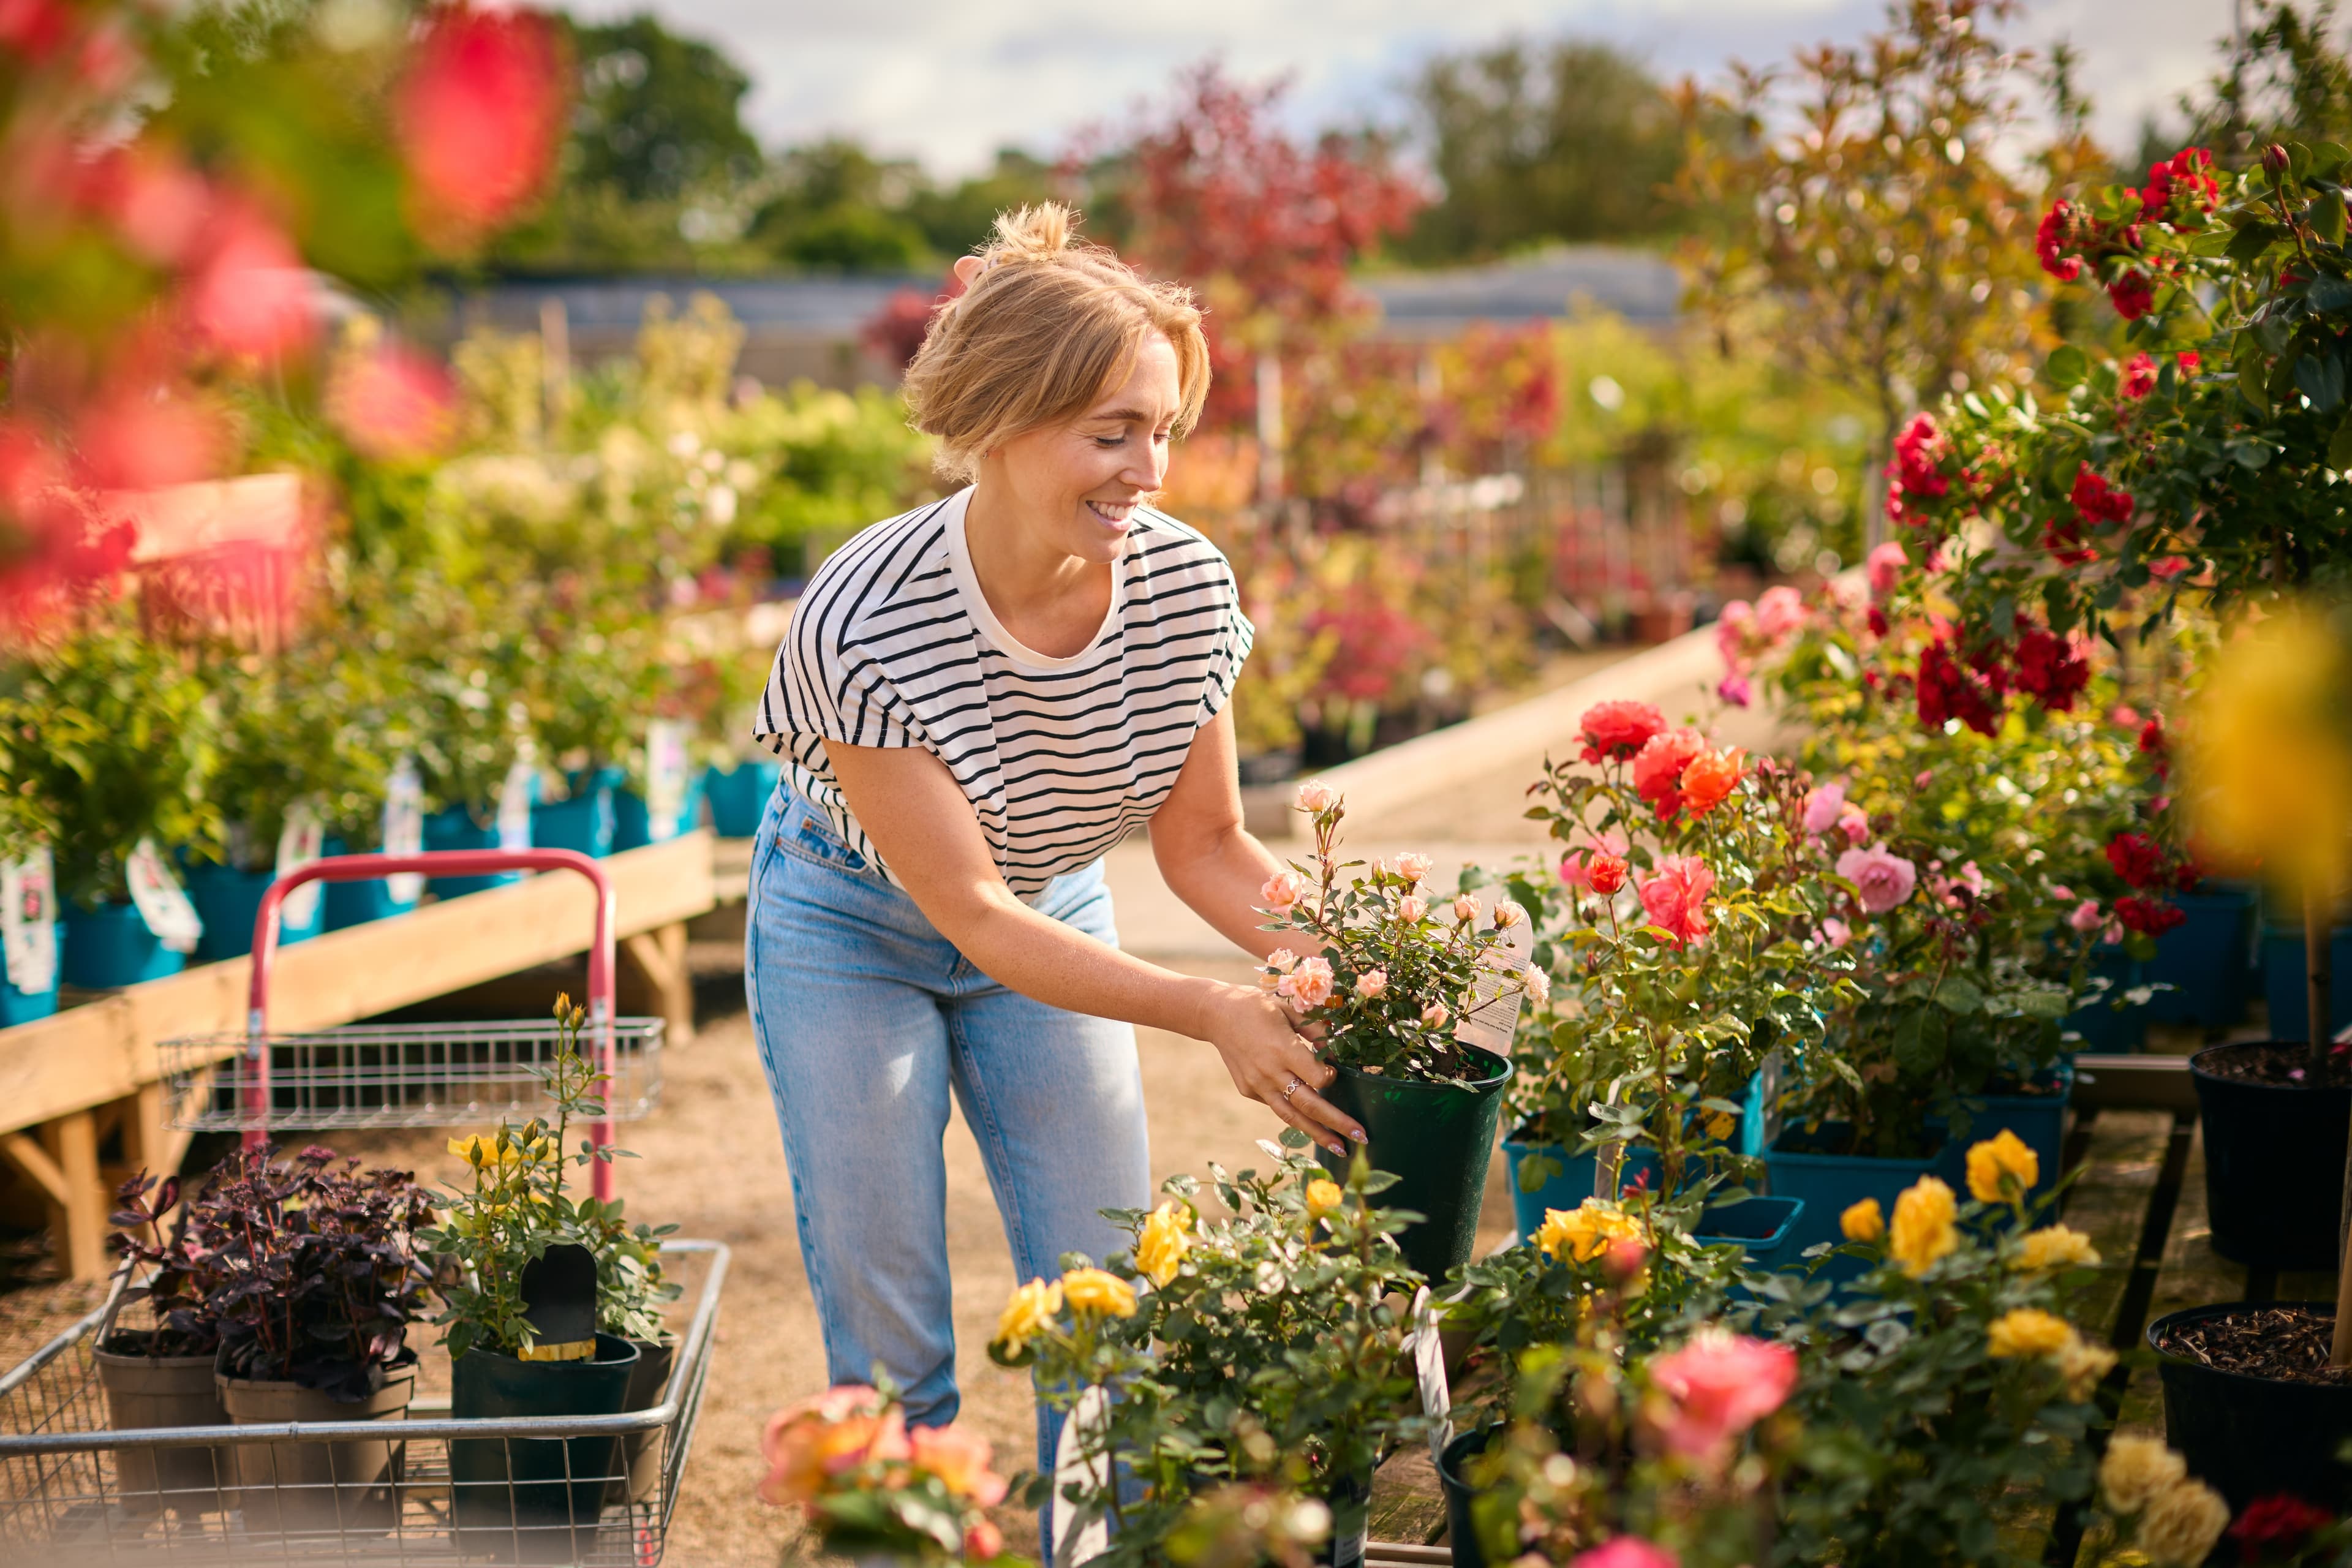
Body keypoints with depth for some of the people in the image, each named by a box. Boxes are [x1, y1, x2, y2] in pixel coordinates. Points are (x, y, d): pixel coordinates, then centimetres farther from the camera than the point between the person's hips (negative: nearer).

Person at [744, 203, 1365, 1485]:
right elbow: (971, 909, -30)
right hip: (856, 933, -3)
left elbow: (1203, 841, -9)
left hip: (1056, 920, 4)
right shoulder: (863, 625, -34)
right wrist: (1215, 1015, -39)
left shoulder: (1186, 588, -22)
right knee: (891, 1341, 1)